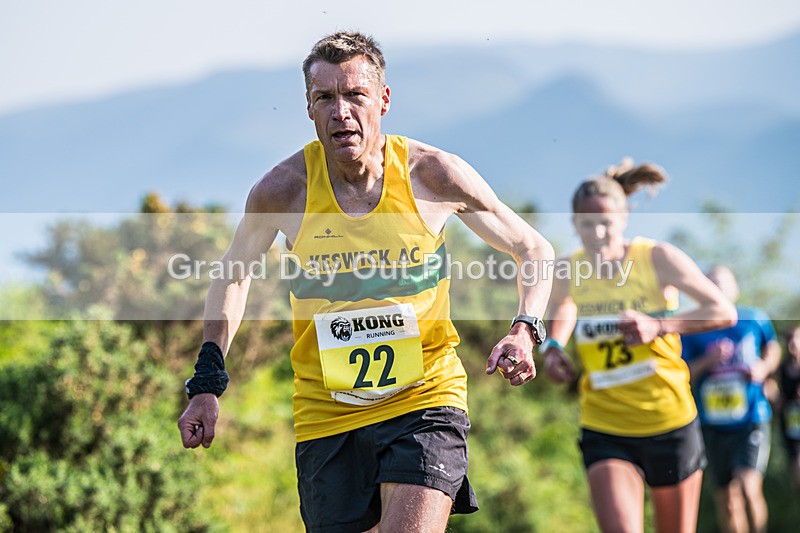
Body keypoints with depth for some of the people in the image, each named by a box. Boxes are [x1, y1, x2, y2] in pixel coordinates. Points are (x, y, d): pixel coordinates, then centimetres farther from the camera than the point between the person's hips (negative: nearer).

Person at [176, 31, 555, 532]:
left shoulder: (434, 175, -8)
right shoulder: (284, 190, -7)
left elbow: (535, 250, 6)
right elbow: (234, 275, 13)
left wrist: (524, 331, -12)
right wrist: (208, 383, 5)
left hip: (426, 398, -2)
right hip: (325, 412, 2)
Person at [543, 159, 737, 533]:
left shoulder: (659, 258, -10)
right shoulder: (566, 272, -2)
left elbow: (724, 312, -12)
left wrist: (658, 326, -23)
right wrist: (553, 346, 1)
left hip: (669, 422, -1)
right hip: (604, 430, 1)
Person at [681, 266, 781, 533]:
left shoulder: (756, 320, 0)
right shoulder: (693, 330, -1)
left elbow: (773, 348, 19)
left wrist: (764, 367, -2)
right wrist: (707, 361, -18)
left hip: (752, 421, -2)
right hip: (714, 425, 2)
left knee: (748, 488, -21)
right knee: (726, 499, 9)